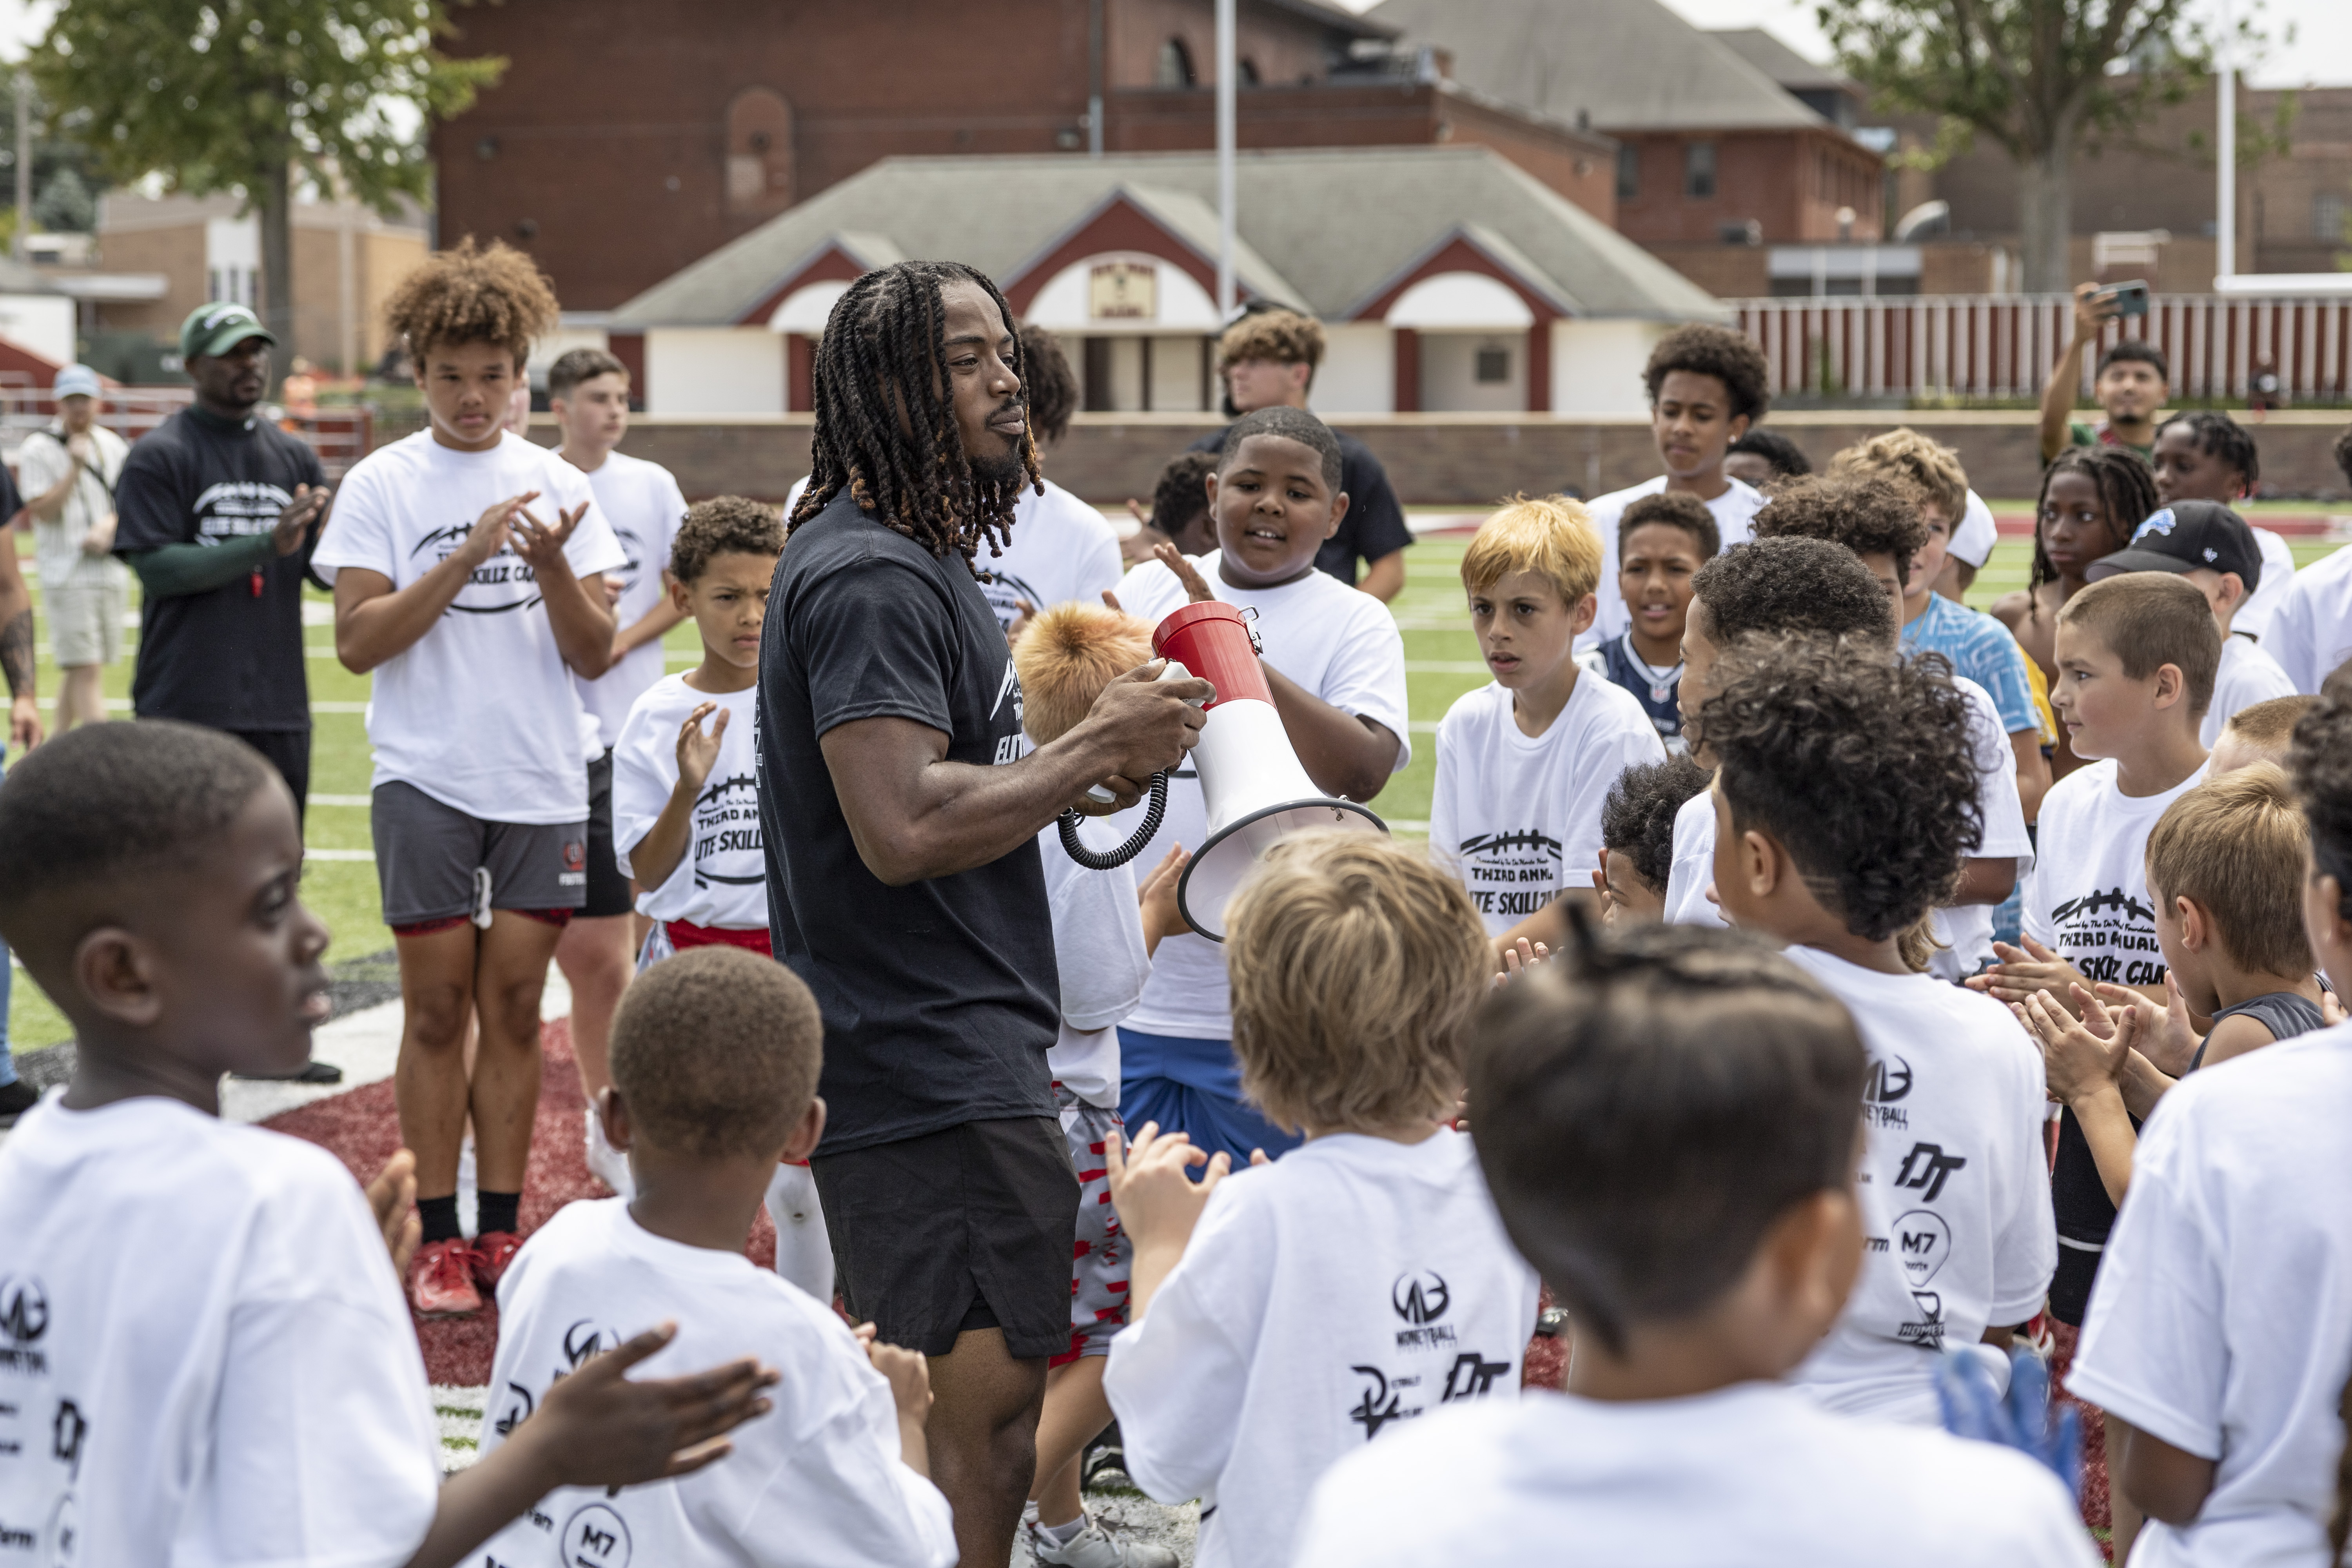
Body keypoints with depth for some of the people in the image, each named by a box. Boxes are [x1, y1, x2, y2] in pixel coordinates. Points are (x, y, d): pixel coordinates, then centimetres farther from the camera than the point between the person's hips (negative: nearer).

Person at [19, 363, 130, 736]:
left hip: (111, 569, 5)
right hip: (67, 576, -5)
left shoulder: (113, 446, 11)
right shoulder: (38, 450, -5)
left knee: (78, 670, 12)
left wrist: (108, 527, -8)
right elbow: (42, 511, -12)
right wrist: (75, 468, -20)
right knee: (85, 670, -12)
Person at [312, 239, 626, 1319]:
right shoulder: (382, 485, 0)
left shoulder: (557, 487, 6)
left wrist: (552, 566, -16)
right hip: (426, 780, -2)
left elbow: (594, 655, 3)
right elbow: (357, 642, -9)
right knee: (438, 1006, 0)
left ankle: (501, 1231, 14)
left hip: (543, 783, 2)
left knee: (515, 1006, 6)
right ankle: (440, 1239, 8)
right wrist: (466, 554, -17)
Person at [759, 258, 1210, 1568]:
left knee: (898, 1408, 18)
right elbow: (902, 830, -26)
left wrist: (1083, 763, 10)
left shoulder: (915, 554, 17)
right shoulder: (870, 575, -17)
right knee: (989, 1417, -8)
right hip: (936, 1068, -11)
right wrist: (1095, 751, -17)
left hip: (941, 1052, 11)